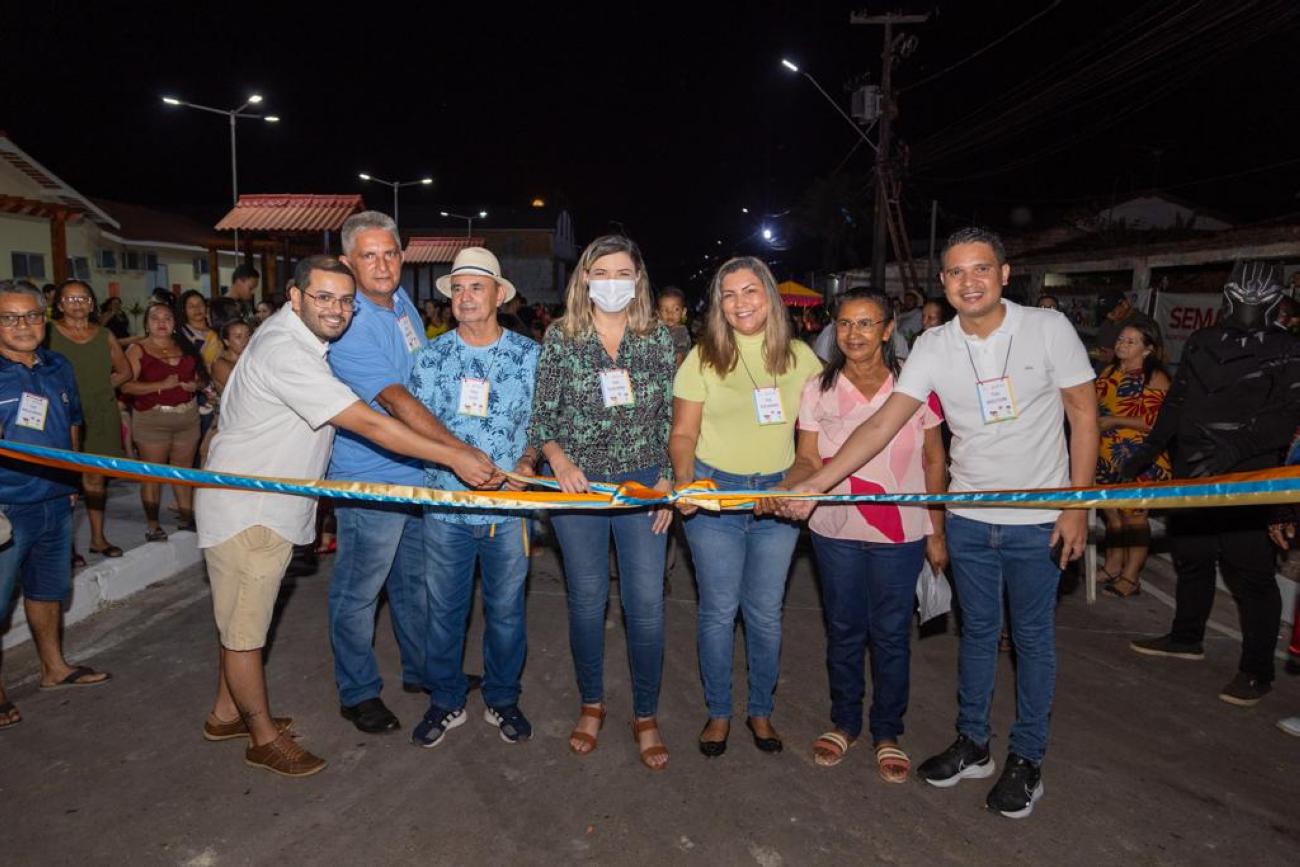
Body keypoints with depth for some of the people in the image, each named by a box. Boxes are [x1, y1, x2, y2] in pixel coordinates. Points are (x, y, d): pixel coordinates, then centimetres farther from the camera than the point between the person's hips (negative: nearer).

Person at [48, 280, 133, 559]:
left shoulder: (104, 335, 11)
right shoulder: (49, 333, -1)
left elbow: (125, 370, 19)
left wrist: (101, 386, 6)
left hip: (100, 415, 4)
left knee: (96, 477, 10)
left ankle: (98, 538, 19)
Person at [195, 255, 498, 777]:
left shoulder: (304, 341, 6)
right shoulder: (284, 351, -26)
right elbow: (369, 425, -30)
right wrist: (455, 458, -28)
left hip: (270, 508, 10)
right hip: (246, 512, -10)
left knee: (243, 620, 22)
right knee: (245, 629, 6)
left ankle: (225, 714, 38)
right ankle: (265, 738, 21)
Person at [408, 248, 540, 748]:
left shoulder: (530, 355, 1)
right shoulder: (431, 357, 2)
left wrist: (528, 460, -14)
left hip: (510, 506, 0)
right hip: (445, 505, 1)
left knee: (506, 609, 12)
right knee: (444, 609, 11)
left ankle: (502, 700, 31)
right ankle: (445, 702, 30)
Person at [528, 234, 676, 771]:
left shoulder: (658, 339, 2)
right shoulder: (560, 338, 0)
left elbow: (669, 417, 5)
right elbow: (542, 415, 0)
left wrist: (667, 481, 0)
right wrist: (558, 458, -17)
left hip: (642, 482, 0)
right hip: (577, 483, 0)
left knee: (646, 602, 1)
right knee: (586, 599, 10)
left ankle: (645, 716, 19)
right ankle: (591, 704, 31)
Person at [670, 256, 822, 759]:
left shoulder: (800, 356, 3)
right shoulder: (703, 357, -2)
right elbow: (682, 433, -1)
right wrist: (684, 480, -18)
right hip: (714, 492, -1)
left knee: (766, 612, 9)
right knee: (719, 609, 6)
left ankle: (761, 710, 29)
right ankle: (718, 712, 25)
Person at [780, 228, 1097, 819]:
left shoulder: (1048, 328, -11)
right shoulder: (933, 347, -5)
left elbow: (1082, 414, -5)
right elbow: (882, 425, -12)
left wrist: (1077, 507, -10)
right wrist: (814, 484, -23)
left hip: (1038, 520, -2)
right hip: (968, 519, 3)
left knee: (1032, 637, 11)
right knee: (977, 631, 16)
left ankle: (1027, 759, 27)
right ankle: (973, 746, 32)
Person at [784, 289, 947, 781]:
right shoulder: (818, 390, -1)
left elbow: (934, 461, 2)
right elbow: (808, 459, -3)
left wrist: (937, 532, 2)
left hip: (901, 533, -1)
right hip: (836, 530, 2)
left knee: (891, 633, 9)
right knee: (843, 629, 14)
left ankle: (887, 733, 29)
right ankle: (844, 723, 34)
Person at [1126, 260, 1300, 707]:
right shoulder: (1200, 343, 12)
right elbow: (1176, 403, 20)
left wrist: (1235, 448, -27)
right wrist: (1148, 450, 21)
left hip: (1246, 483, -5)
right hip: (1190, 476, 6)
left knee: (1250, 574, -3)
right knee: (1190, 558, 18)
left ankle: (1257, 671, 9)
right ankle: (1186, 638, 35)